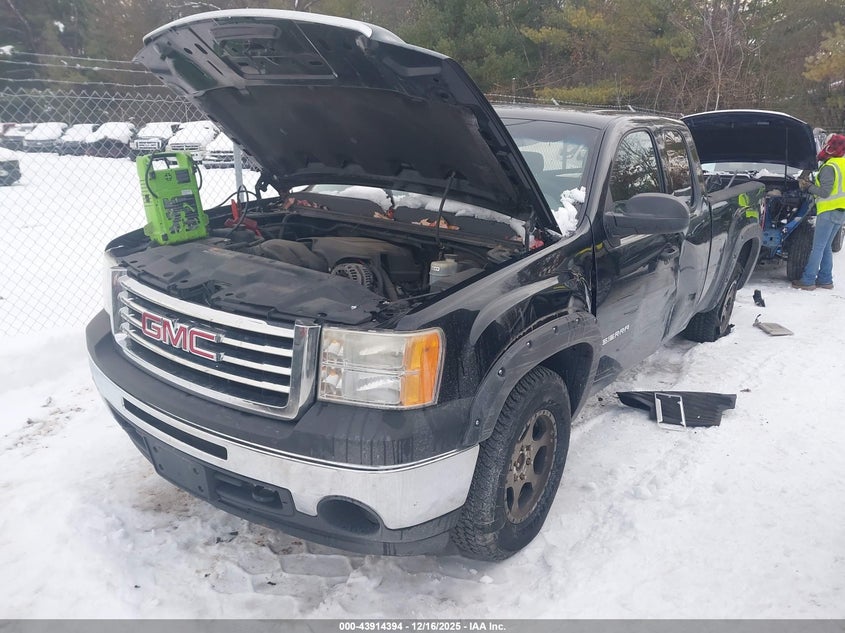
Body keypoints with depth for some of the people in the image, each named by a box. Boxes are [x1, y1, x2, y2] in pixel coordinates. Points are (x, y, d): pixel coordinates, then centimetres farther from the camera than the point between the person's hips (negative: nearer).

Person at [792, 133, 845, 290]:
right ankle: (825, 279, 18)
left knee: (818, 247, -7)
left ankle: (808, 280, -6)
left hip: (829, 211, -9)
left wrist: (808, 186, -4)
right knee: (826, 247, 15)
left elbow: (825, 192, -18)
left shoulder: (830, 167, -14)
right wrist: (811, 185, 12)